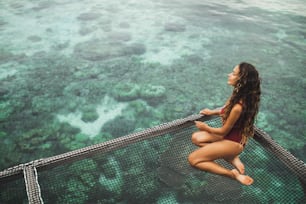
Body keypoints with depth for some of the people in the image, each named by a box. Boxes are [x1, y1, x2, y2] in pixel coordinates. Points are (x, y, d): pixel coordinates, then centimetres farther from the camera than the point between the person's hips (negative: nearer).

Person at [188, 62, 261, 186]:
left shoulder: (238, 107, -34)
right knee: (196, 138, 14)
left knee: (192, 159, -6)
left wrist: (206, 128, -3)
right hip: (230, 133, 9)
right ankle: (230, 157, 6)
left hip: (233, 142, -9)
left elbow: (224, 131, -20)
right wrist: (212, 112, 11)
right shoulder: (239, 95, -9)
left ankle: (232, 174, -5)